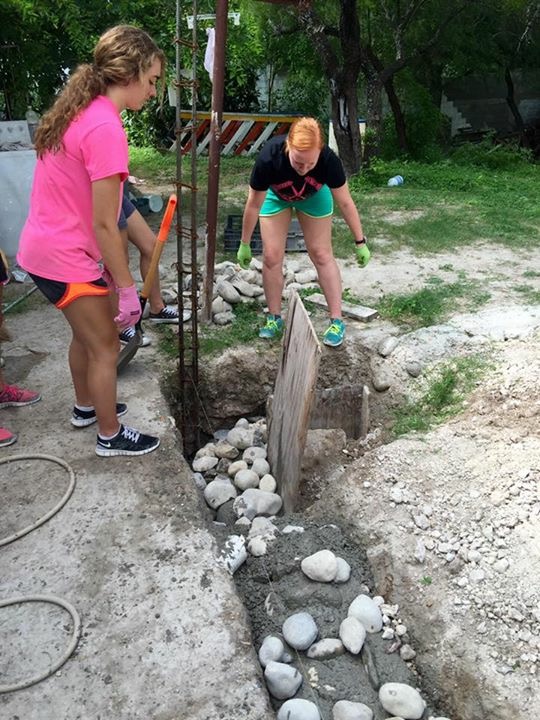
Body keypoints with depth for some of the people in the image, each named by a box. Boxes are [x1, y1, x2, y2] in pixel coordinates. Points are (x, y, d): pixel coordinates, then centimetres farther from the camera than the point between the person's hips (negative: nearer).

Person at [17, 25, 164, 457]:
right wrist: (127, 288, -15)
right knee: (106, 347, 7)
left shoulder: (81, 111, 8)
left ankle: (86, 407, 46)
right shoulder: (105, 127, -23)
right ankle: (110, 436, 24)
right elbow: (103, 224, -23)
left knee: (87, 333, 25)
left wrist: (109, 265, 18)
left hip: (46, 247, 9)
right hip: (63, 258, -9)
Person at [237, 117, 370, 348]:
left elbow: (345, 202, -22)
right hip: (276, 196, 0)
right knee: (271, 257, -4)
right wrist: (244, 245, -13)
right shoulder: (269, 159, -39)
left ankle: (337, 321, 5)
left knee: (321, 254, -3)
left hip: (313, 195, 0)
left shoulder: (329, 160, -38)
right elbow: (254, 204, -23)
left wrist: (360, 242, -15)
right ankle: (274, 318, 13)